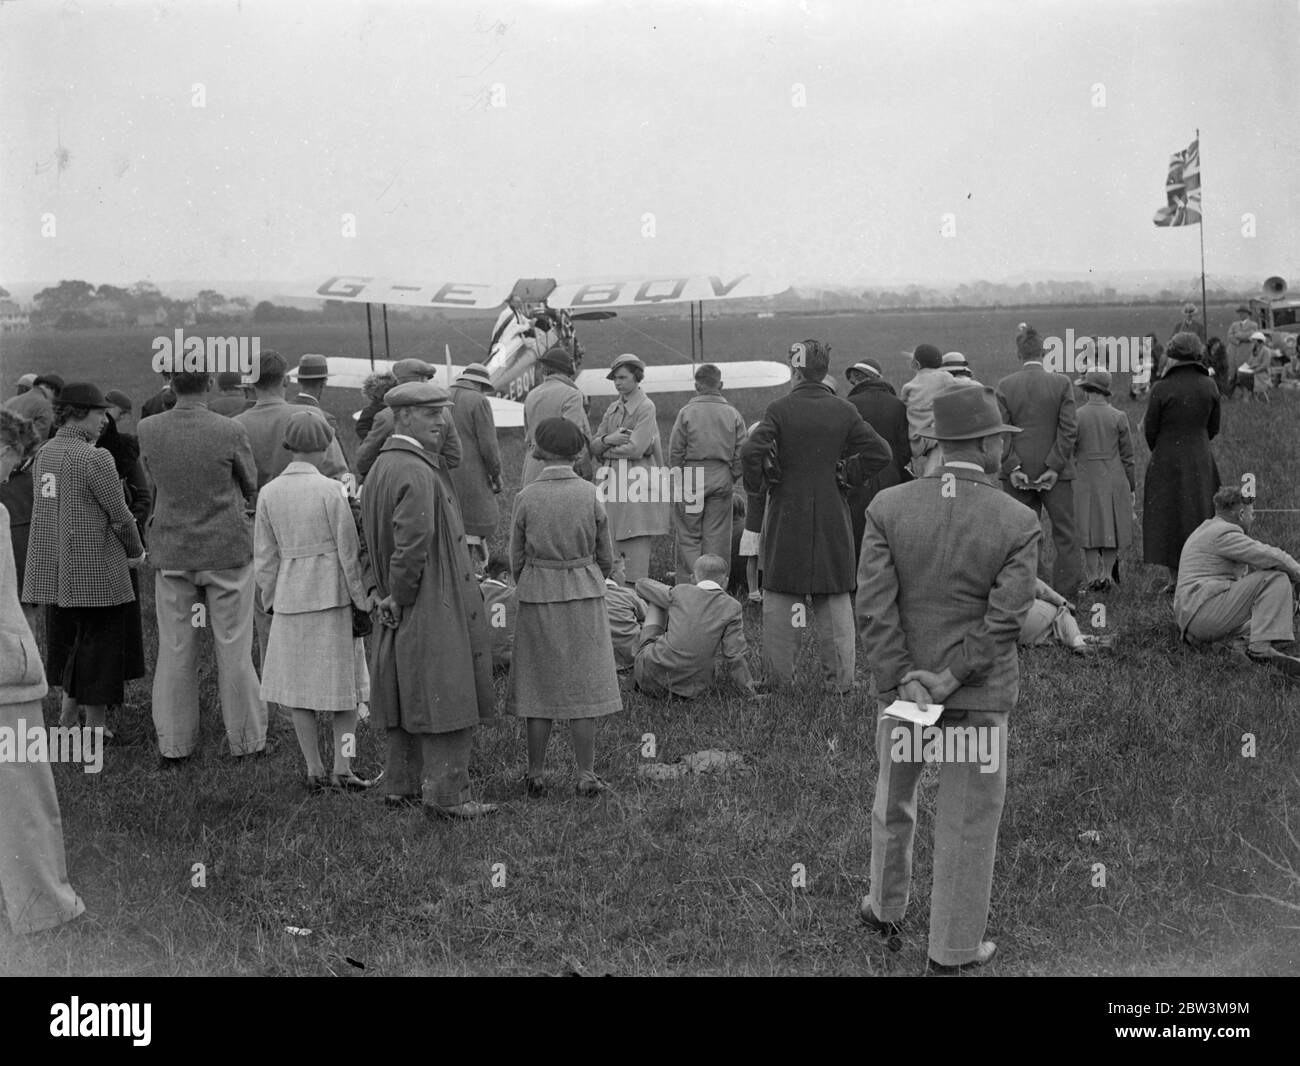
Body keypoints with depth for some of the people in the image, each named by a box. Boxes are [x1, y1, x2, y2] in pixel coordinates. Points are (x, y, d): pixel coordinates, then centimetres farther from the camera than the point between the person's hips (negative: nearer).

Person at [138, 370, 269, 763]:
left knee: (174, 650, 10)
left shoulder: (147, 430, -7)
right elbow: (250, 485, -2)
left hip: (172, 550, 3)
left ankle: (173, 745, 16)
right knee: (234, 648, 7)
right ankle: (246, 739, 16)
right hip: (228, 550, -3)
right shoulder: (230, 431, -16)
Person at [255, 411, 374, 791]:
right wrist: (361, 596, 3)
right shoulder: (330, 490, -10)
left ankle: (314, 771, 13)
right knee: (344, 684, 8)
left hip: (289, 597, 3)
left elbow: (264, 557, 5)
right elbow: (348, 550, -7)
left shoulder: (268, 494, 0)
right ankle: (342, 769, 7)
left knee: (298, 687, 11)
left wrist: (271, 600, 15)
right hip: (330, 594, -3)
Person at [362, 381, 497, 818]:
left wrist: (391, 594, 12)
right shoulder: (417, 474, -20)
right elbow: (413, 543, -27)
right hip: (432, 605, -10)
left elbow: (375, 538, 17)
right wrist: (401, 595, -14)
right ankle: (446, 795, 0)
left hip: (401, 606, 10)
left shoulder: (381, 465, 13)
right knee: (444, 698, -4)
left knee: (405, 697, 16)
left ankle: (403, 786, 24)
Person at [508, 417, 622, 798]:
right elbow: (605, 557, 2)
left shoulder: (526, 497, -8)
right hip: (584, 595, 0)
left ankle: (536, 774, 15)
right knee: (583, 685, 6)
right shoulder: (590, 495, -6)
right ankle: (586, 775, 9)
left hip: (536, 595, 0)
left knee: (540, 686, 9)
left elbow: (516, 558, 0)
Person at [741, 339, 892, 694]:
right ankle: (840, 678, 11)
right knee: (834, 599, 10)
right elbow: (881, 454, -5)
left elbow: (752, 452, -20)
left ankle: (779, 677, 11)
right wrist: (847, 475, 4)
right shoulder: (844, 411, -1)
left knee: (779, 597, 8)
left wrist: (758, 484, -3)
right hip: (832, 517, 2)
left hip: (787, 515, -2)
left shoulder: (779, 409, -9)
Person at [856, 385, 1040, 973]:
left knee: (893, 801, 24)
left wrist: (905, 682, -12)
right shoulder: (1019, 522, -13)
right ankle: (952, 949, 23)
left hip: (902, 683, 3)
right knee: (967, 823, 12)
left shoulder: (887, 508, -9)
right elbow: (1005, 619, -18)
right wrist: (949, 679, -14)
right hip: (980, 698, -2)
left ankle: (886, 909, 45)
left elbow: (874, 606, -14)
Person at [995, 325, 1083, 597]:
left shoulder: (1005, 386, -2)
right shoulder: (1062, 383, -5)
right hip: (1055, 471, -1)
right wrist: (1055, 466, -8)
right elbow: (1068, 429, -9)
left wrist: (1012, 467, -5)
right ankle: (1065, 592, 7)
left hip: (1018, 473, 1)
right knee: (1065, 534, 8)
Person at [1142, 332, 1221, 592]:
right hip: (1201, 461, 3)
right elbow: (1214, 428, 7)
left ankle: (1175, 578, 7)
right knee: (1201, 515, 13)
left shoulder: (1162, 389, -14)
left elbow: (1150, 431, -7)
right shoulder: (1209, 386, -2)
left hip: (1167, 461, -3)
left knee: (1168, 518, 6)